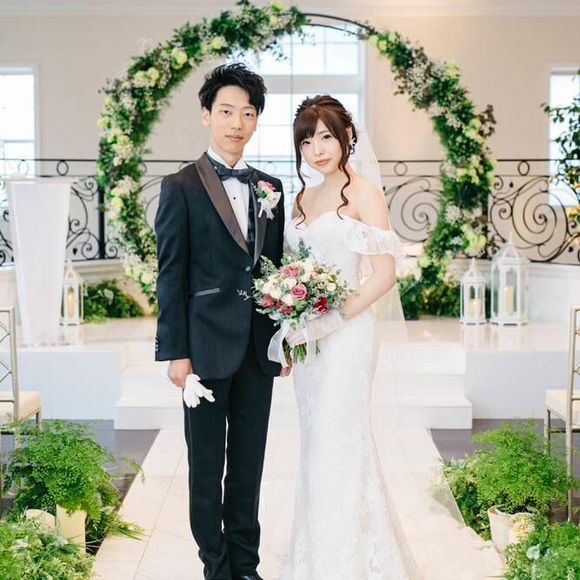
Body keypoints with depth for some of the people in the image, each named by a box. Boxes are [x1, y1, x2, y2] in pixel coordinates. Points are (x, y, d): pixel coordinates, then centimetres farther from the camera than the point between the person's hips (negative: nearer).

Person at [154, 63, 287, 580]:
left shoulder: (270, 187, 10)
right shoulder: (181, 188, -4)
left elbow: (276, 266, 13)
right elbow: (171, 277, -7)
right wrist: (176, 353, -11)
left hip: (258, 348, 5)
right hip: (207, 346, -4)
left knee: (249, 463, 14)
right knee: (207, 465, 8)